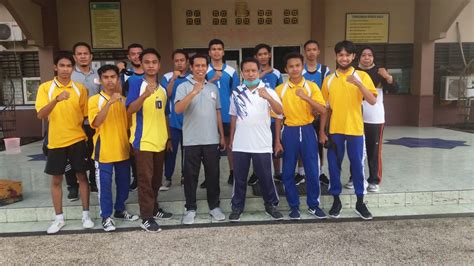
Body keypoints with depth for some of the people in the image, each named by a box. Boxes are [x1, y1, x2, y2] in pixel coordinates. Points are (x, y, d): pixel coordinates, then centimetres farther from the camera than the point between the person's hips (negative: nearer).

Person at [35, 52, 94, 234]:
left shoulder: (80, 88, 2)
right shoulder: (45, 88, -4)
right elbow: (40, 115, -16)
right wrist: (57, 99, -30)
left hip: (77, 139, 1)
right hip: (56, 141, 0)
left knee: (81, 176, 6)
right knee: (56, 180, 8)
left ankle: (86, 215, 18)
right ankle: (59, 218, 22)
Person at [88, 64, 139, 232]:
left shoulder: (123, 99, 9)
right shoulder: (95, 100, -5)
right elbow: (96, 123, -20)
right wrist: (110, 102, -27)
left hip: (123, 149, 4)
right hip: (104, 151, -4)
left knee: (124, 182, 13)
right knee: (105, 185, 2)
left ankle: (120, 210, 31)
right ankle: (106, 216, 15)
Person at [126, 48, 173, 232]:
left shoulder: (162, 87, 12)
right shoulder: (136, 83, -7)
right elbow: (130, 110, -20)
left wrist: (168, 137, 18)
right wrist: (145, 95, -36)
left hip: (160, 140, 6)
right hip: (143, 141, -6)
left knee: (157, 178, 16)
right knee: (145, 179, -1)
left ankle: (154, 209, 31)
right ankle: (146, 218, 9)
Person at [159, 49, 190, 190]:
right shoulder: (167, 77, -1)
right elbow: (165, 95, -13)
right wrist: (173, 79, -21)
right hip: (172, 121, -1)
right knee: (171, 151, 0)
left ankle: (185, 176, 25)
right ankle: (167, 178, 11)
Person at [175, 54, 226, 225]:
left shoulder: (213, 88, 10)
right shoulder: (184, 87, -3)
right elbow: (178, 109, -19)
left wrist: (222, 136, 14)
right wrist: (194, 92, -28)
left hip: (212, 140, 3)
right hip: (191, 140, -3)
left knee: (213, 175, 9)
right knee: (191, 176, 6)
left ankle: (214, 206, 23)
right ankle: (190, 209, 19)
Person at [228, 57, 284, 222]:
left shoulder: (268, 92, -3)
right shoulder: (236, 93, 7)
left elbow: (280, 112, -17)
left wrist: (268, 98, -35)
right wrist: (231, 139, 15)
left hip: (262, 144, -2)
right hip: (240, 144, 2)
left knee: (265, 177, 8)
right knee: (239, 178, 11)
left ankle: (271, 205, 27)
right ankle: (237, 207, 25)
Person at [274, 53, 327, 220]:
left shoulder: (312, 86, 0)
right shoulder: (280, 90, 1)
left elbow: (322, 111, -8)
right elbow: (278, 117, 3)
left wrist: (306, 97, -22)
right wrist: (277, 140, 0)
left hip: (307, 131, 0)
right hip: (289, 132, 0)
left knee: (312, 170, 4)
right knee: (288, 172, 4)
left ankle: (313, 205, 21)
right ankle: (294, 206, 20)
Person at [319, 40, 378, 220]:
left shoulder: (362, 76, -1)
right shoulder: (329, 79, 5)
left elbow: (373, 101, -12)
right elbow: (325, 107, 7)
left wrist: (359, 84, -26)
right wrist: (322, 131, 3)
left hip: (355, 129, -1)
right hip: (335, 130, 2)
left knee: (357, 165, 7)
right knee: (334, 166, 6)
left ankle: (360, 202, 22)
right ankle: (336, 200, 22)